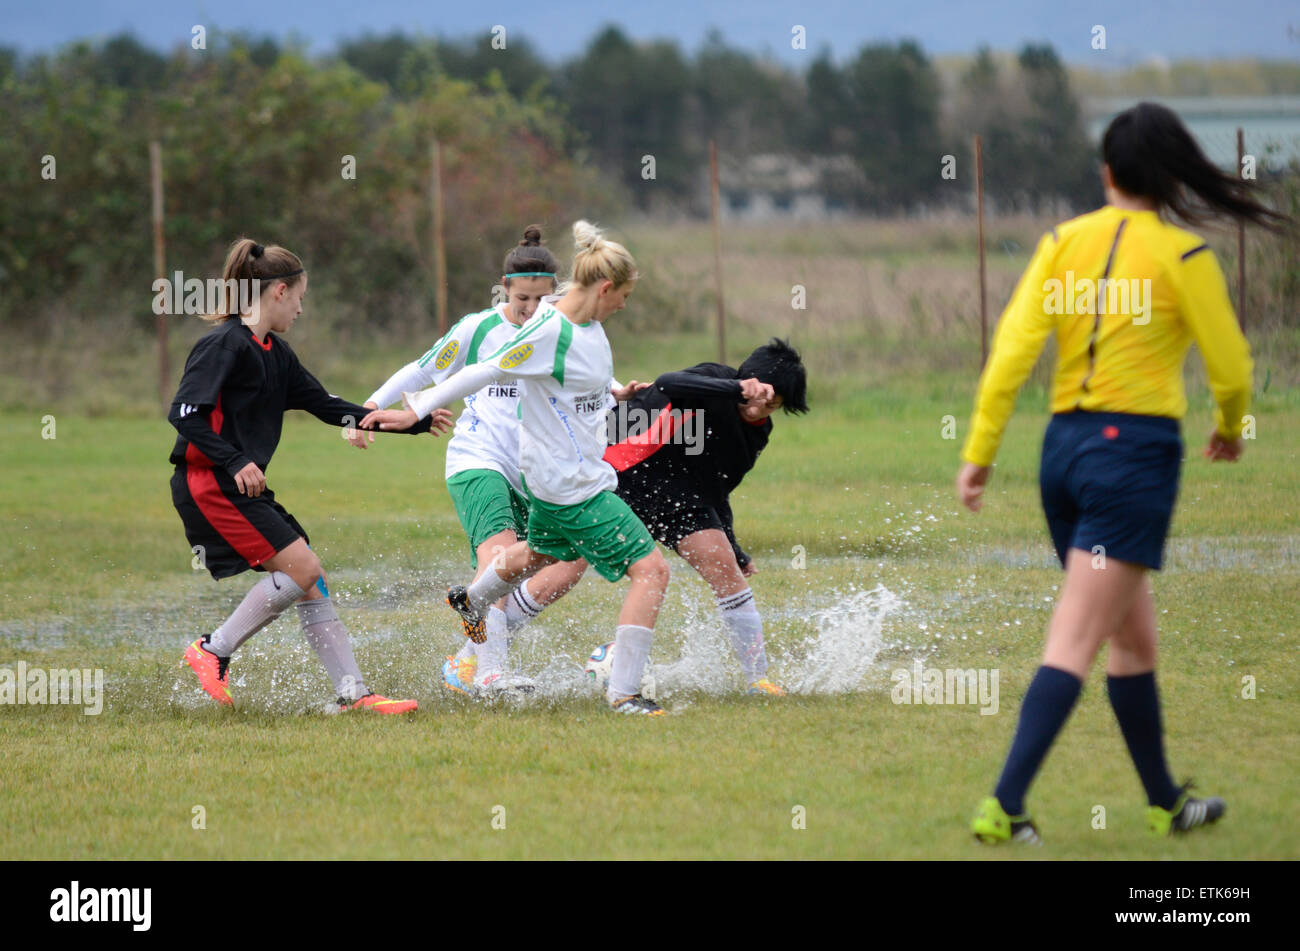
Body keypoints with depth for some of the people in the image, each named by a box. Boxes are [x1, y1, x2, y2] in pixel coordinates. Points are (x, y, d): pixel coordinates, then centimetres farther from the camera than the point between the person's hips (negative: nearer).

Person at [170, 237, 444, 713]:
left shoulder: (273, 353, 16)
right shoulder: (225, 345, -13)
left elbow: (324, 405, 21)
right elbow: (184, 411, -20)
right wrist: (234, 462, -28)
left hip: (242, 486, 10)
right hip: (208, 484, -10)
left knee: (311, 584, 4)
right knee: (302, 568, -15)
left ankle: (353, 693, 4)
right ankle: (213, 652, -4)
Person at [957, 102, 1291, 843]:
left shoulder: (1064, 242, 5)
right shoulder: (1182, 254, -6)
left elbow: (1013, 349, -3)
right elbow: (1231, 369, -1)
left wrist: (980, 451, -1)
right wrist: (1230, 430, 20)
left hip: (1065, 447, 5)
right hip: (1137, 449, -5)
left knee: (1134, 637, 18)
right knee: (1074, 643, -8)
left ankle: (1166, 802, 29)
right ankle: (1004, 806, -16)